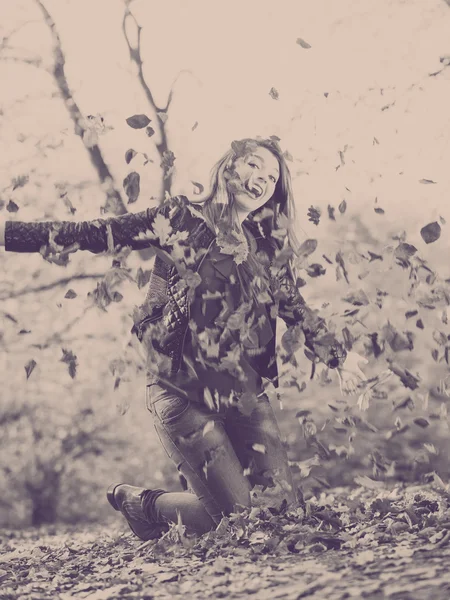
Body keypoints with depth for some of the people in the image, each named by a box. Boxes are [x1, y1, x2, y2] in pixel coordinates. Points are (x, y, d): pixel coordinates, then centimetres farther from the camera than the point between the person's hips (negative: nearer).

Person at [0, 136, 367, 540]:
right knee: (235, 514, -9)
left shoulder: (272, 247, 11)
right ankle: (139, 503, 20)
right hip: (184, 395, -5)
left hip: (246, 396, 5)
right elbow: (98, 234, -6)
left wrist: (339, 356, 17)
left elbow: (297, 310, 21)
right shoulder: (182, 220, -3)